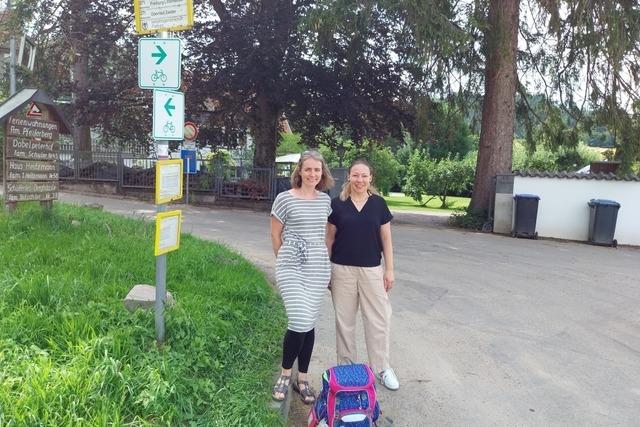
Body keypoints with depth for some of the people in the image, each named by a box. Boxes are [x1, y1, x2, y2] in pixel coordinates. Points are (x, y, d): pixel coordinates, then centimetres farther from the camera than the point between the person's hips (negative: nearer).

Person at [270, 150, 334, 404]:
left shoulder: (325, 200, 7)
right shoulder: (285, 198, -6)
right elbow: (275, 235, 2)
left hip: (319, 268, 4)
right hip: (291, 267, -4)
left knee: (309, 324, 9)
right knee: (300, 322, -12)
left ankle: (302, 379, 25)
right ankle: (285, 374, 14)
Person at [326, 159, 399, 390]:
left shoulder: (379, 204, 1)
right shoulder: (337, 204, -1)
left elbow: (386, 239, 4)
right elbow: (330, 238, 4)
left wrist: (389, 269, 1)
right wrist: (326, 270, 5)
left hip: (372, 270, 1)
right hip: (342, 270, 0)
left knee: (378, 319, 4)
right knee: (344, 319, 9)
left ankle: (382, 368, 21)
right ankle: (346, 365, 25)